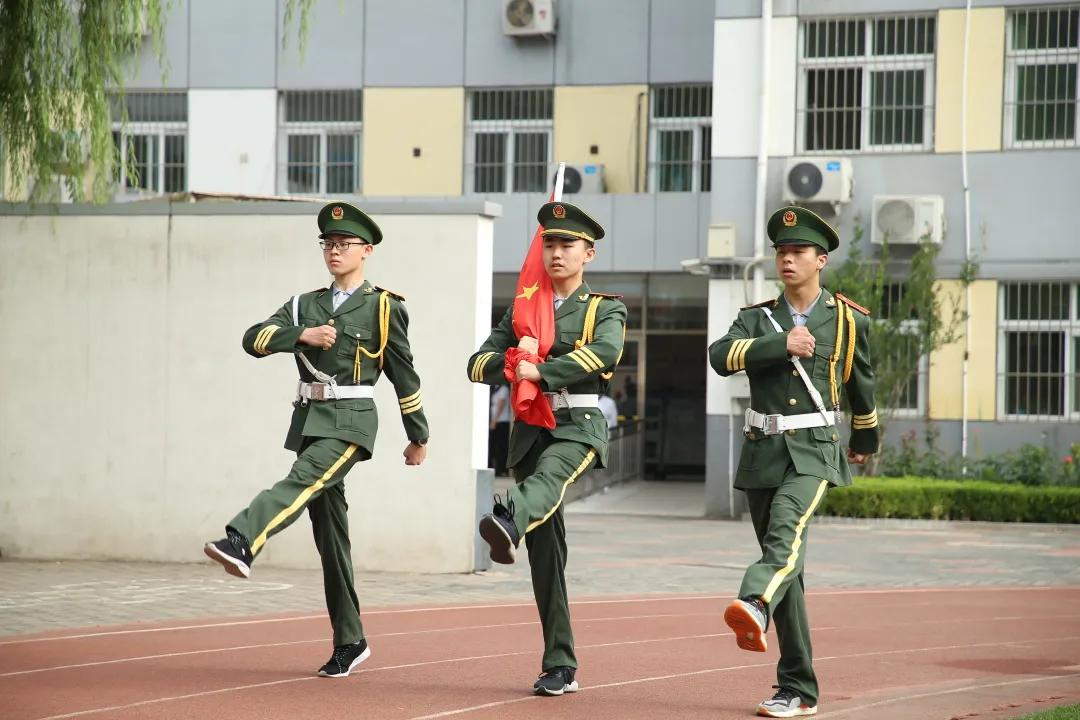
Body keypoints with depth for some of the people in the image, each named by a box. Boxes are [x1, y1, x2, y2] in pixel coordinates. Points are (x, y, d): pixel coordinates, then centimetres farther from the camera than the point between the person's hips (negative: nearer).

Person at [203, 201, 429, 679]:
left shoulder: (384, 307, 2)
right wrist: (301, 335, -14)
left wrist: (418, 436, 10)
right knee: (328, 531, 6)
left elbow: (404, 375, 6)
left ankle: (240, 543, -57)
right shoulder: (305, 305, 16)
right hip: (309, 418, 6)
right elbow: (253, 340, 2)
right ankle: (349, 642, 12)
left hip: (350, 421, -6)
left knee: (303, 480, -32)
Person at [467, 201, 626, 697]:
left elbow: (605, 352, -16)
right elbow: (478, 364, 10)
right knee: (545, 553, 1)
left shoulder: (606, 309, 6)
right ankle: (559, 668, 4)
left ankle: (508, 521, -72)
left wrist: (541, 370, -25)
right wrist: (511, 362, -13)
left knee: (548, 473, -39)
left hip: (579, 427, -4)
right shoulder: (521, 310, 18)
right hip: (529, 431, 4)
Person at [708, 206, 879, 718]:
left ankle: (753, 606, -60)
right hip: (763, 450, 3)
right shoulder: (756, 319, 9)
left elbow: (861, 385, 23)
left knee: (787, 531, -31)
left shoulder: (849, 320, 7)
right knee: (786, 564, 6)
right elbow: (720, 357, -11)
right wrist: (781, 344, -18)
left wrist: (866, 441, 36)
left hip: (813, 450, -3)